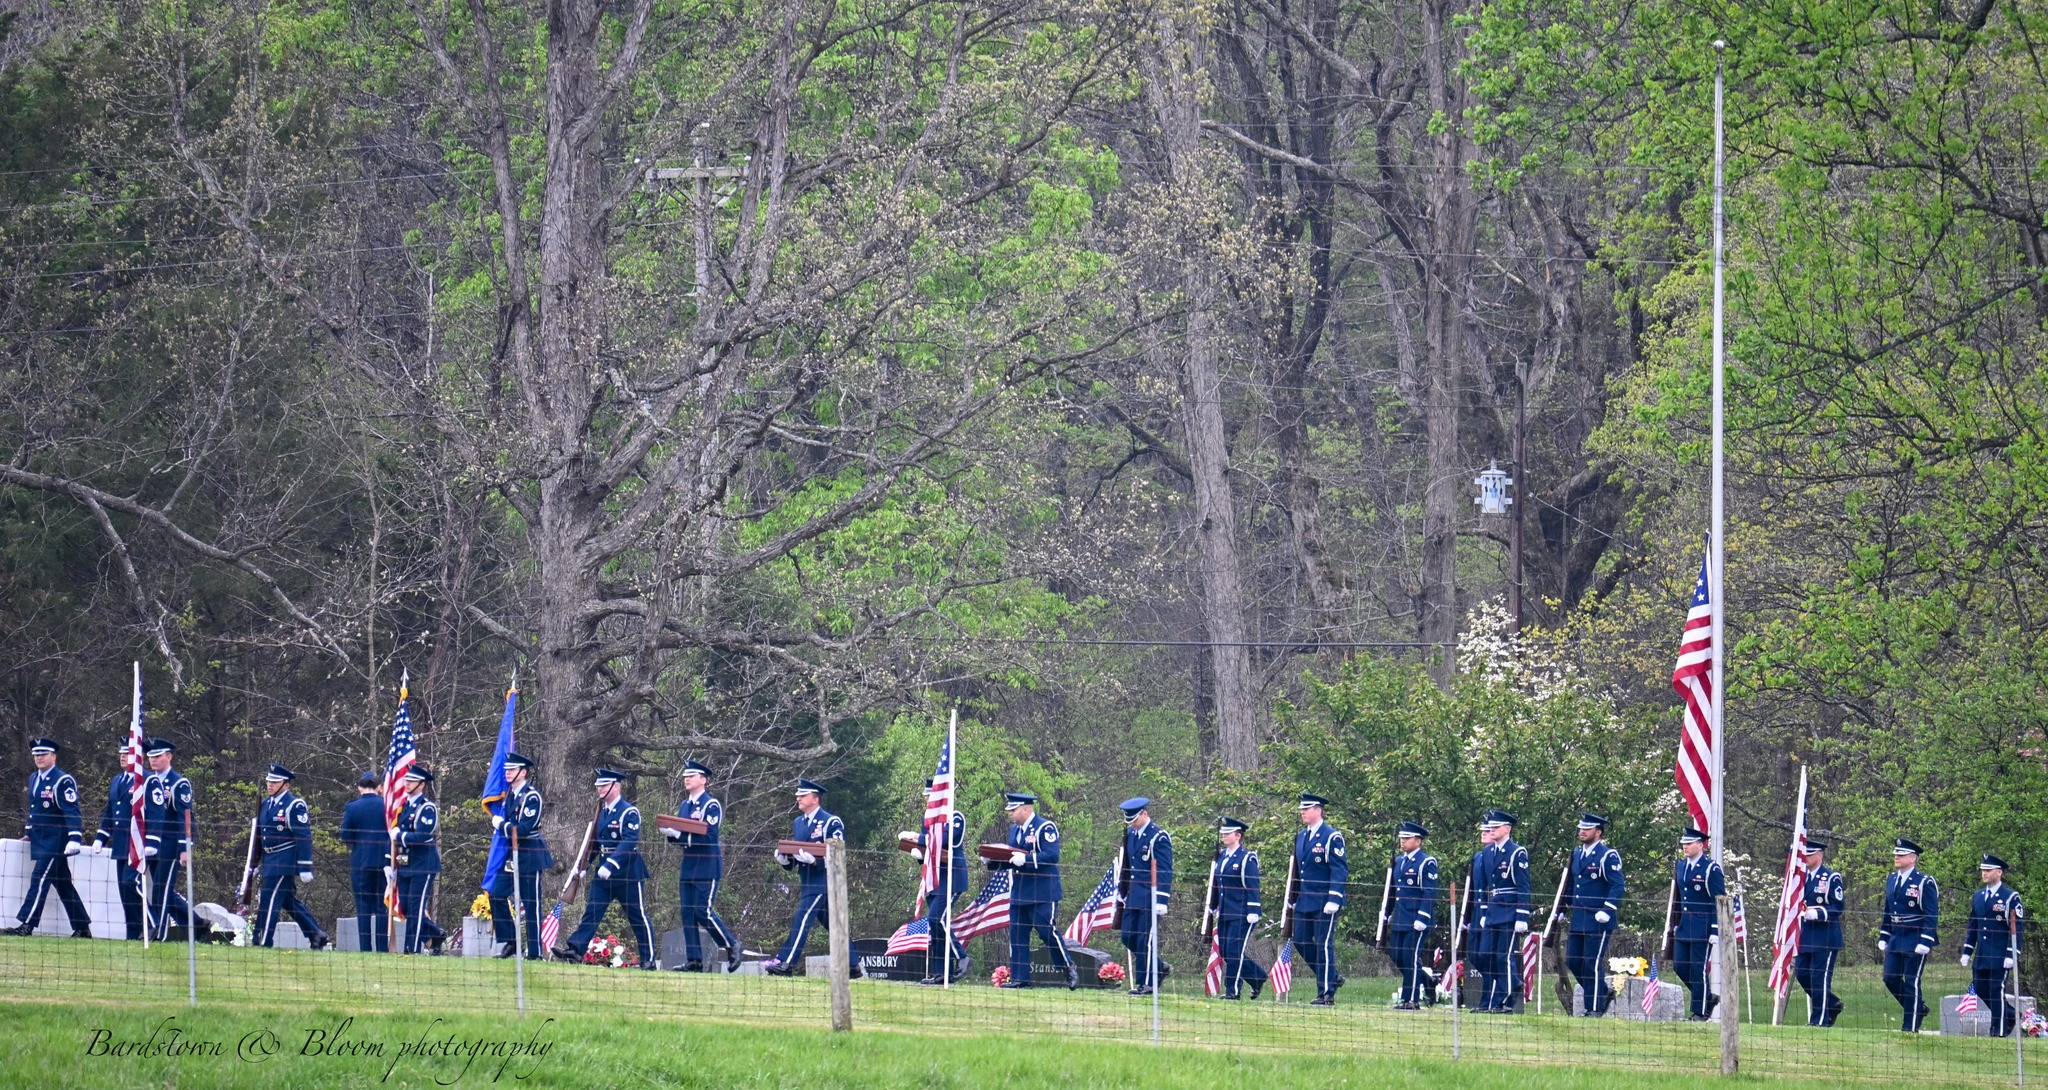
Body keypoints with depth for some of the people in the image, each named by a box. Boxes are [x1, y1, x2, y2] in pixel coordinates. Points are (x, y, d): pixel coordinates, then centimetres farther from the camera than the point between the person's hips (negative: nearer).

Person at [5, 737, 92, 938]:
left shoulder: (62, 781, -13)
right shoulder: (34, 779, 14)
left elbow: (72, 812, -19)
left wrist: (75, 838, -27)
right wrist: (30, 834, 26)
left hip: (55, 841, -9)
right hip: (41, 841, 9)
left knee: (40, 879, -13)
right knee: (63, 884, 12)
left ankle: (26, 925, -15)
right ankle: (82, 927, 17)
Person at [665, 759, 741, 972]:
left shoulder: (711, 805, -9)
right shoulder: (684, 806, 15)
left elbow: (709, 836, -18)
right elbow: (680, 834, 15)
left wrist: (679, 834, -23)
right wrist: (671, 833, -8)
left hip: (707, 866, -8)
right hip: (688, 866, 8)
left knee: (702, 911, -11)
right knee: (688, 912, 3)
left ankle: (732, 945, 6)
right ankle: (694, 960, 4)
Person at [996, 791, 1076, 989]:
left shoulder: (1045, 828, -10)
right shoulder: (1015, 829, 15)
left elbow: (1052, 856, -20)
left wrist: (1025, 859, -27)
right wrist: (993, 859, 0)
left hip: (1043, 893, -8)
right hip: (1019, 892, 8)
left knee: (1048, 932, -7)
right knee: (1017, 934, 3)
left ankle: (1070, 970, 7)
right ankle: (1019, 977, 6)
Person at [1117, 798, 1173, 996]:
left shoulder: (1159, 837, -11)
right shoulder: (1131, 834, 12)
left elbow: (1165, 872, -13)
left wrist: (1161, 902, -17)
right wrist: (1123, 891, 20)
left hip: (1150, 898, -8)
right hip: (1133, 896, 8)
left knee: (1145, 940, -5)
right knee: (1127, 937, 7)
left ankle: (1146, 983, 2)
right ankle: (1158, 968, 22)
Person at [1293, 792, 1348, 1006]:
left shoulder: (1332, 837, -10)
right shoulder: (1301, 837, 13)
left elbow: (1340, 870, -14)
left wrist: (1333, 900, -20)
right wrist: (1294, 898, 19)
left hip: (1324, 902, -8)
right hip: (1305, 901, 8)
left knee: (1324, 945, -6)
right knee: (1301, 941, 6)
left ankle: (1327, 994, -1)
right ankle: (1333, 977, 21)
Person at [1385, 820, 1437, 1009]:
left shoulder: (1426, 862, -9)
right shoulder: (1399, 861, 16)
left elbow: (1430, 894, -14)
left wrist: (1422, 919, -20)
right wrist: (1388, 914, 20)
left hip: (1417, 920, -8)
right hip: (1399, 919, 8)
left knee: (1411, 957, -7)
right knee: (1396, 956, 7)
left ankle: (1411, 999, -2)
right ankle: (1427, 983, 23)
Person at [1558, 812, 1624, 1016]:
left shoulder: (1608, 856, -9)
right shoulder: (1577, 854, 15)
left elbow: (1617, 886, -14)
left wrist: (1607, 910, -23)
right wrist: (1562, 911, 22)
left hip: (1598, 920, -8)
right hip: (1578, 919, 8)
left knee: (1592, 963, -6)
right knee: (1573, 961, 7)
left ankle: (1595, 1008, 1)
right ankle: (1604, 992, 22)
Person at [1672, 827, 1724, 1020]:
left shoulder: (1711, 869, -9)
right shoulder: (1681, 865, 11)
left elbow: (1719, 902, -10)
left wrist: (1716, 931, -15)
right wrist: (1676, 923, 17)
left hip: (1703, 927, -7)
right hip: (1684, 926, 7)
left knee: (1698, 968, -4)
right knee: (1681, 965, 4)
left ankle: (1700, 1012, 5)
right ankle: (1708, 997, 21)